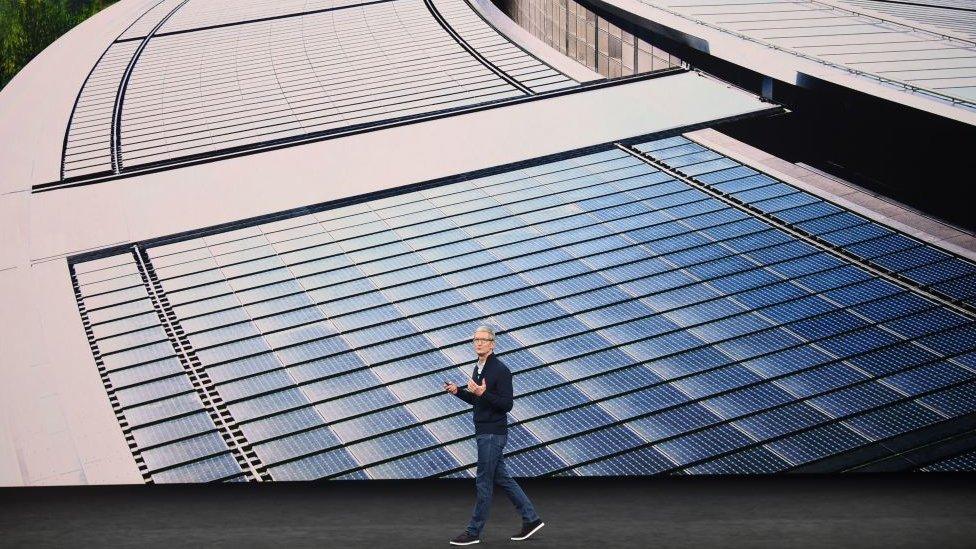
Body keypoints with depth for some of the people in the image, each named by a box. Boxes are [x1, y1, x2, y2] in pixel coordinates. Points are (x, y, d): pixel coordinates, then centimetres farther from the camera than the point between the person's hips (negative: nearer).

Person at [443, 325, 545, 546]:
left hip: (493, 434, -10)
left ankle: (474, 532, 6)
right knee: (502, 478, 13)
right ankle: (531, 519, 20)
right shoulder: (477, 369, 13)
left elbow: (507, 404, -19)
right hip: (483, 433, 10)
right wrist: (457, 391, 9)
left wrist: (483, 393, -30)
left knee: (483, 482, -2)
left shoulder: (500, 370, -15)